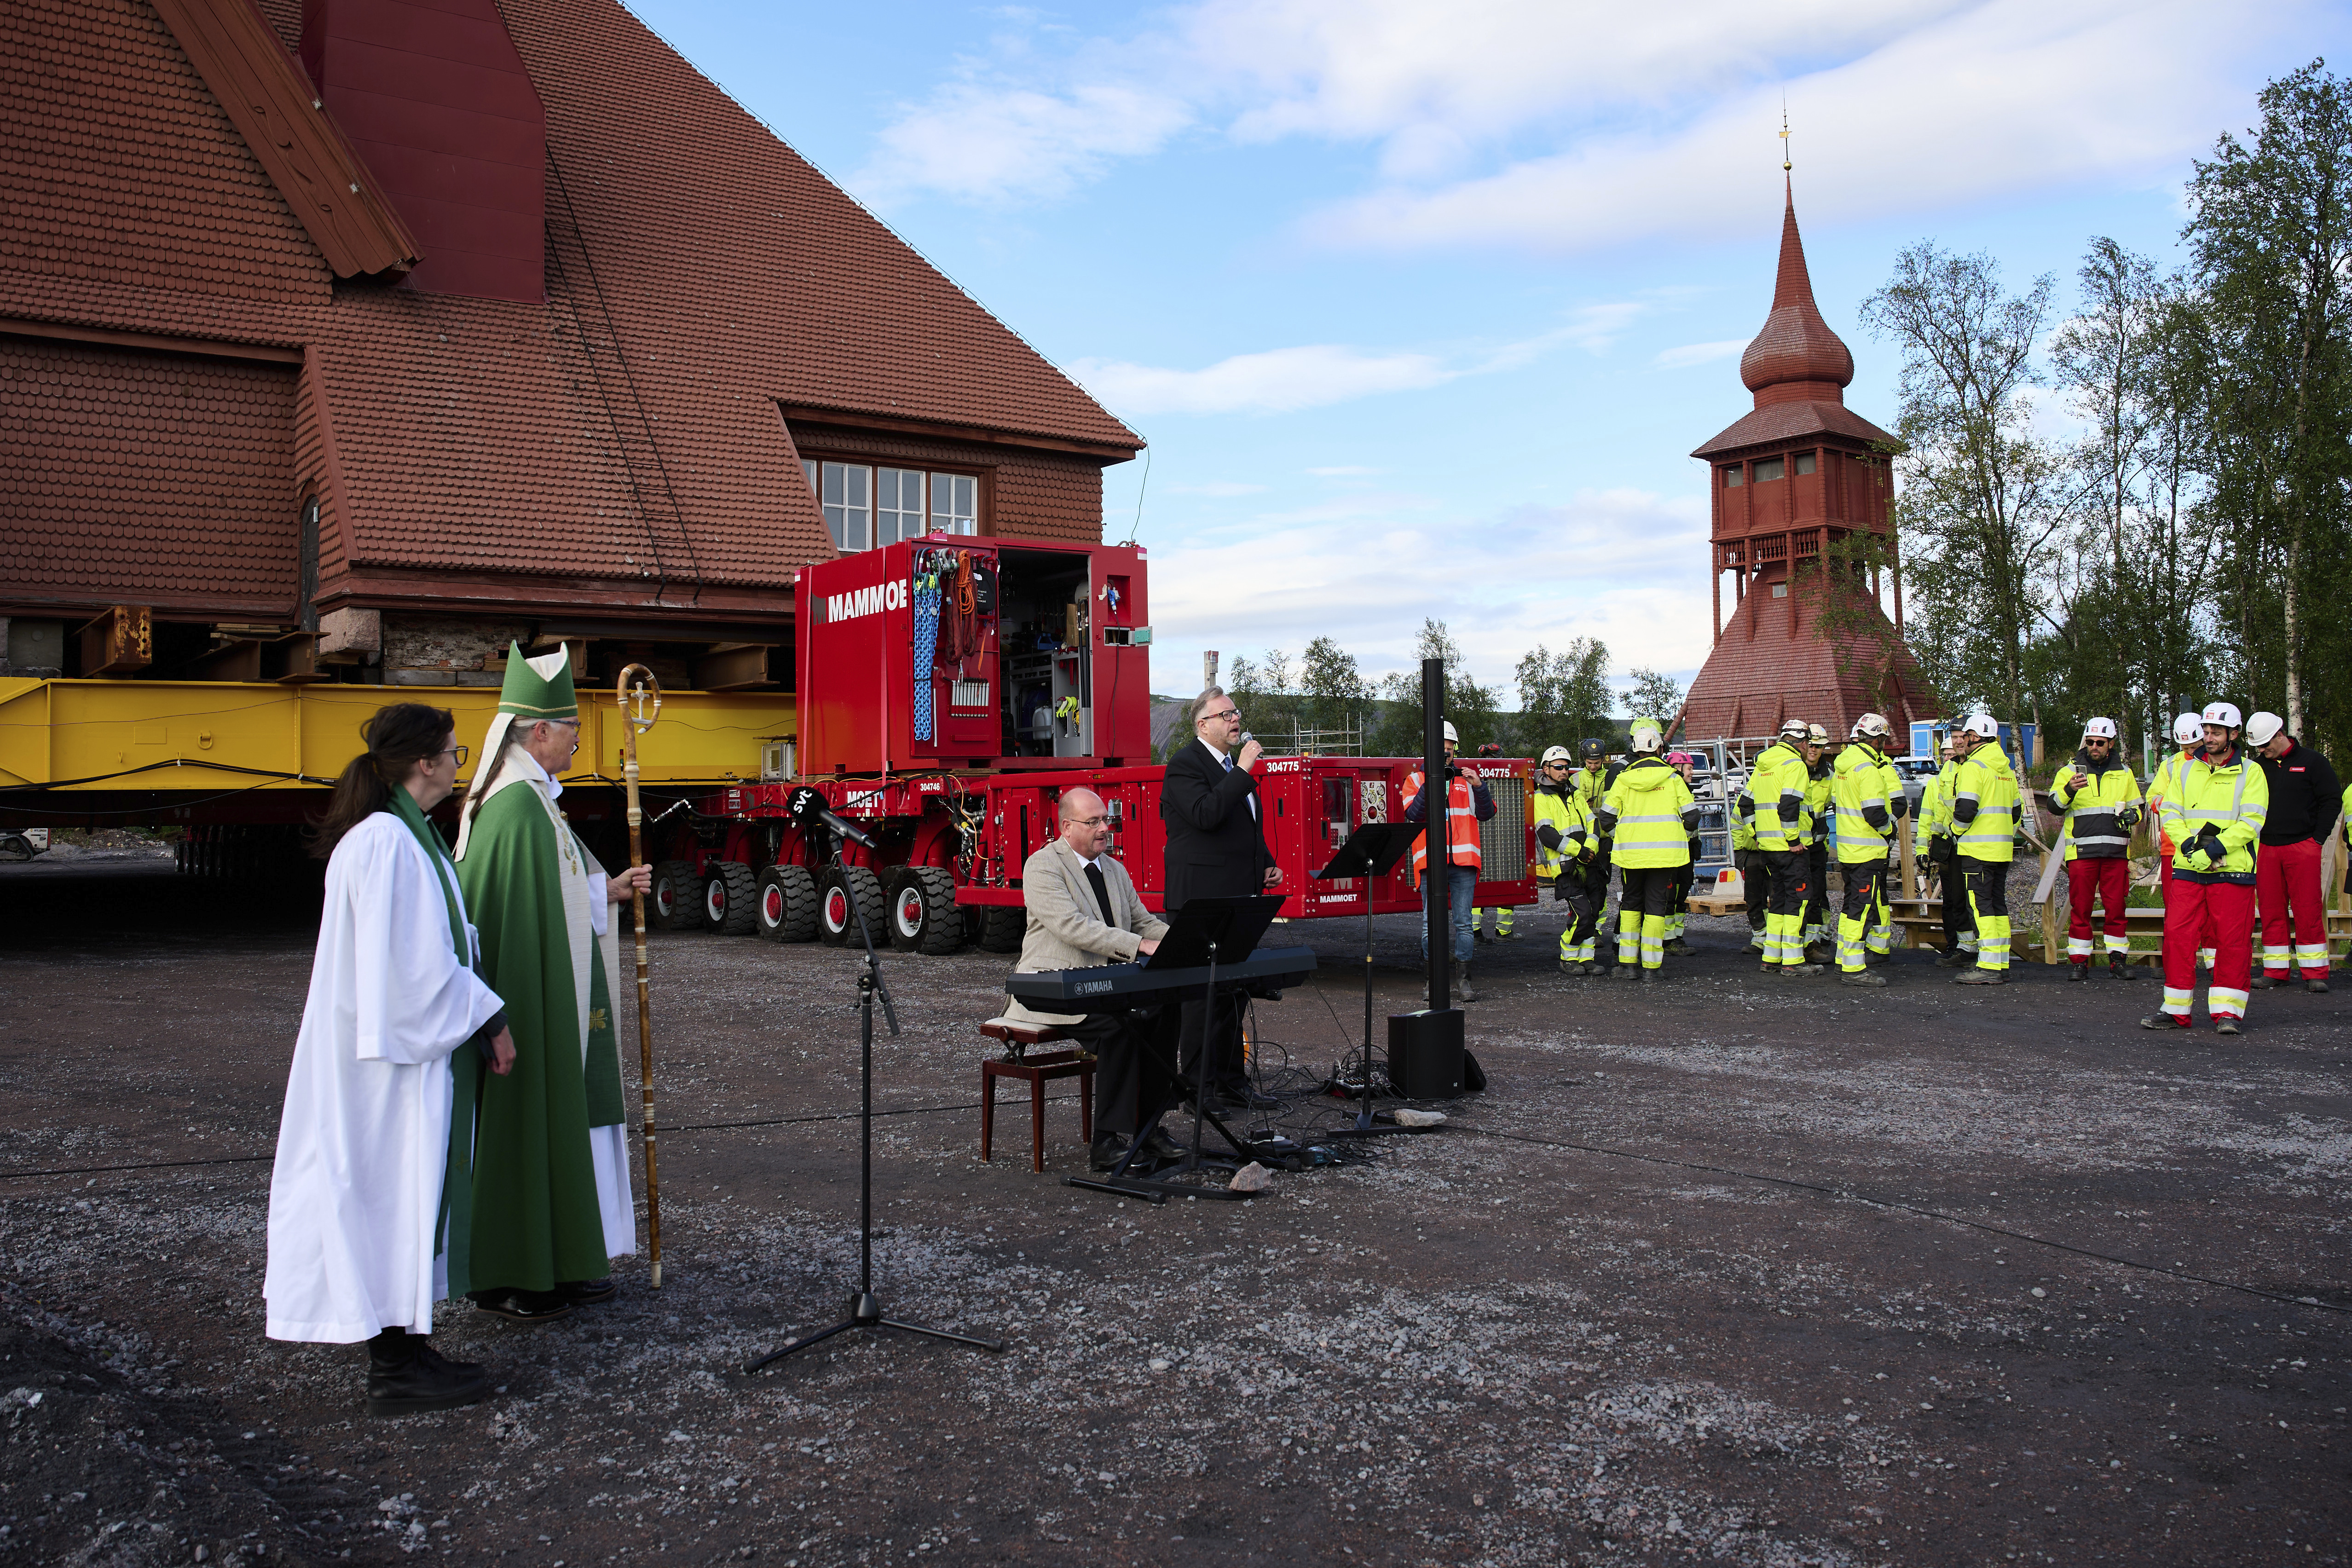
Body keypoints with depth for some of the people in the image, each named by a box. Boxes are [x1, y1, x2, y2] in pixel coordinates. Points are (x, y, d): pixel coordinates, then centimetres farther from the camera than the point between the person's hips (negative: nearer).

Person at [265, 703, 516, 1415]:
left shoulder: (396, 834, 12)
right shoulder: (390, 842, -20)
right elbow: (416, 962, -22)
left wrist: (479, 1014, 14)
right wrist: (487, 1018, -13)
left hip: (399, 1041, 10)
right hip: (401, 1048, -10)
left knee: (405, 1190, 14)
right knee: (398, 1190, -3)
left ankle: (400, 1349, 23)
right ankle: (398, 1370, 7)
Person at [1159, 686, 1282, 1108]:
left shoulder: (1234, 765, 18)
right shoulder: (1185, 764, -9)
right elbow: (1206, 814, -25)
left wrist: (1267, 865, 15)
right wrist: (1243, 771, -21)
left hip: (1238, 897, 9)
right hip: (1201, 899, -9)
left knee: (1235, 992, 12)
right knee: (1203, 993, -5)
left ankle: (1231, 1082, 19)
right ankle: (1197, 1088, 1)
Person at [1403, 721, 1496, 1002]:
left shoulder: (1466, 779, 16)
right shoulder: (1416, 780, 10)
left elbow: (1486, 814, 9)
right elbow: (1413, 814, -5)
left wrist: (1479, 786, -7)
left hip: (1463, 861, 2)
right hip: (1431, 862, -2)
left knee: (1463, 922, 1)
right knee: (1432, 922, -1)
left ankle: (1463, 979, 6)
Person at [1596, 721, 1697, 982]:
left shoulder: (1623, 780, 0)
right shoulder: (1672, 778, -3)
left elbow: (1606, 819, 1)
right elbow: (1691, 817, -1)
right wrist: (1680, 836, 17)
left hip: (1631, 853, 1)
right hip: (1665, 853, -1)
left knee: (1631, 906, 15)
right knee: (1655, 907, 3)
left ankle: (1627, 963, 13)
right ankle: (1650, 968, 0)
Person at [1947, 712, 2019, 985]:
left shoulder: (1973, 767, -12)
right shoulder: (2007, 770, 16)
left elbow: (1965, 809, -20)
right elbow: (2015, 811, 20)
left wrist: (1957, 831, -3)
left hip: (1977, 849, -9)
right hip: (2002, 849, 9)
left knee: (1980, 905, -8)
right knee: (1998, 905, 11)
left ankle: (1988, 967, -11)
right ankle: (2001, 965, 13)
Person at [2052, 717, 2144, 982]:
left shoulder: (2124, 774, 14)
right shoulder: (2070, 771, 6)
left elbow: (2136, 807, 23)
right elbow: (2054, 805, -7)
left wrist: (2131, 815, -1)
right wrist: (2069, 790, -28)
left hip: (2116, 851, 2)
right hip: (2081, 851, -2)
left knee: (2116, 908, 4)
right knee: (2080, 909, 0)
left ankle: (2118, 958, 12)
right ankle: (2078, 960, 6)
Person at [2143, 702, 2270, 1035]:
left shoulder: (2250, 772, 4)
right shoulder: (2187, 772, 15)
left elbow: (2252, 821, -7)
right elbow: (2170, 814, 9)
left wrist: (2216, 848, -18)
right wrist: (2190, 844, -10)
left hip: (2232, 870, -3)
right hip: (2187, 868, 3)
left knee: (2233, 942, -2)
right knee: (2178, 936, 0)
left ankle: (2227, 1011, 7)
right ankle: (2177, 1010, 7)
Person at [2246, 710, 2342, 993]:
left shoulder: (2311, 762, 1)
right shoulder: (2256, 766, 11)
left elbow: (2331, 800, 1)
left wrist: (2318, 838, -5)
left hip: (2303, 848, -3)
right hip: (2266, 850, 4)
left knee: (2308, 910, -3)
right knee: (2271, 911, 5)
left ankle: (2314, 973, 1)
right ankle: (2276, 970, 11)